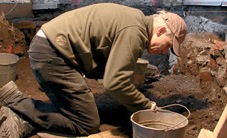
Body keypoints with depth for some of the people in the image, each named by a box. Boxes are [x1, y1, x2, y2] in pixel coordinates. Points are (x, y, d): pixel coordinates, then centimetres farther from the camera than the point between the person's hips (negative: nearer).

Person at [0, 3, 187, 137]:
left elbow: (111, 72, 16)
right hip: (51, 54, -10)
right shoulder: (134, 31, -16)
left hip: (49, 49, 10)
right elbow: (114, 83, -22)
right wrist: (147, 106, -8)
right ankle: (15, 101, -6)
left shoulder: (135, 19, 15)